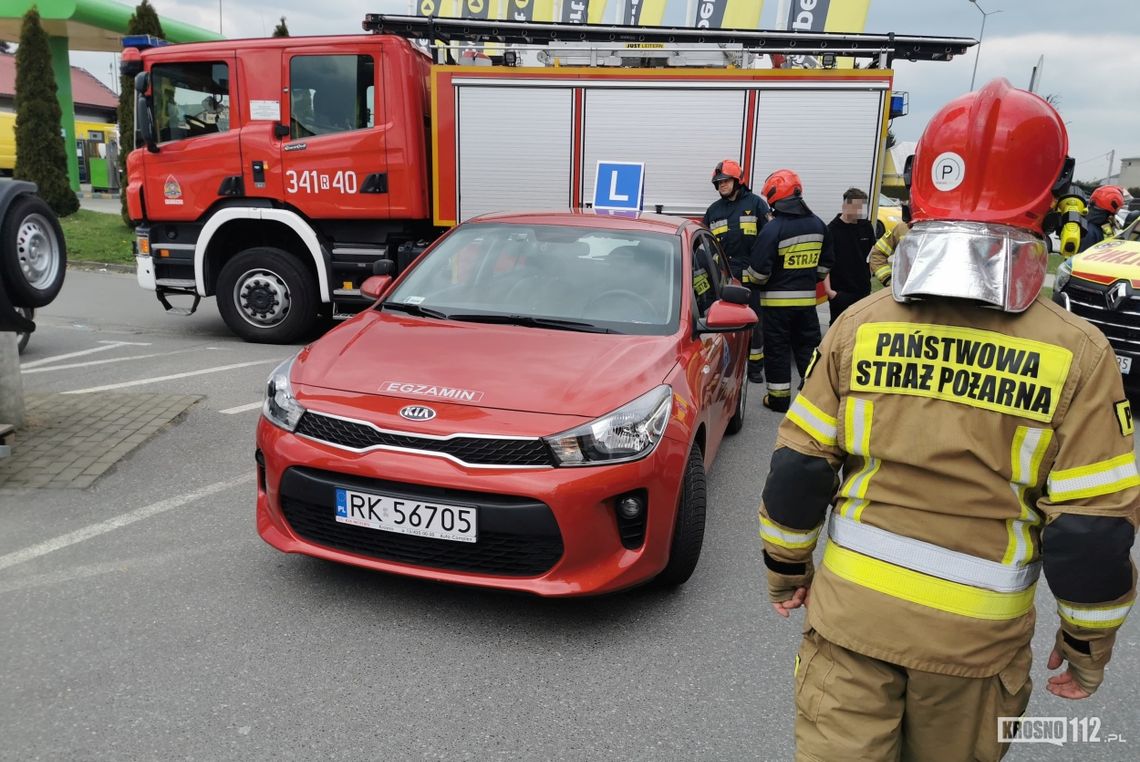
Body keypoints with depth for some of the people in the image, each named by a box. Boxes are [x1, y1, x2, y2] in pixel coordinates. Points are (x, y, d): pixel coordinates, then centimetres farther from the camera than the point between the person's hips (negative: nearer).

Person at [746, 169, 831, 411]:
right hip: (807, 298, 5)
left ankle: (779, 397, 11)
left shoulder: (773, 229, -17)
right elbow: (825, 264, 13)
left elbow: (758, 271, -16)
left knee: (777, 349, 5)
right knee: (808, 347, 14)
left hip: (777, 300, -5)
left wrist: (751, 279, 5)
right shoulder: (817, 225, 4)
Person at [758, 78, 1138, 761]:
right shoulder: (1077, 353, -13)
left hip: (852, 610, 0)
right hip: (978, 635, 1)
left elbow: (798, 469, -6)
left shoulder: (861, 325, -10)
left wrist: (786, 566, 10)